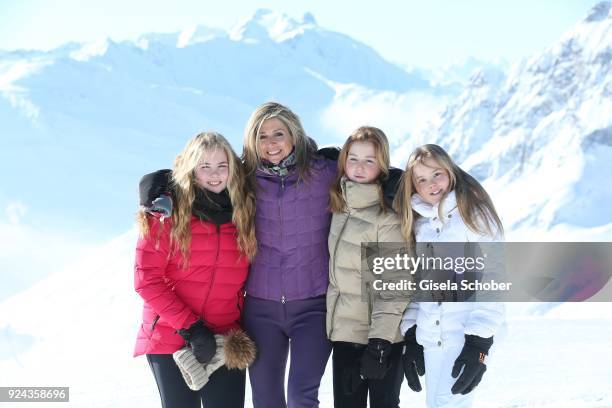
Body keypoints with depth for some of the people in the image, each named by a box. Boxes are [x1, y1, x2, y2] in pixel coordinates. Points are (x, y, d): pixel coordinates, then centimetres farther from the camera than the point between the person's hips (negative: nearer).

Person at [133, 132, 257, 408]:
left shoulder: (244, 210, 4)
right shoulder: (168, 210, -6)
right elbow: (146, 279, -10)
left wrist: (242, 330, 2)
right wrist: (190, 328, -15)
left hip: (226, 342, 3)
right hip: (171, 340, -2)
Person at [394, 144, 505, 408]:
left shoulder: (475, 214, -4)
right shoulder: (418, 223, 13)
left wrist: (479, 343, -15)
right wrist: (410, 334, 7)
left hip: (466, 339, -6)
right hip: (429, 341, 6)